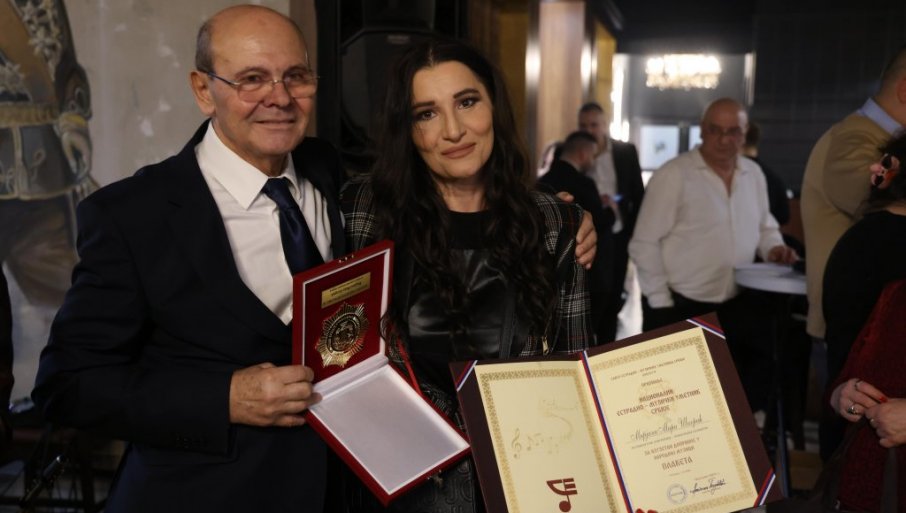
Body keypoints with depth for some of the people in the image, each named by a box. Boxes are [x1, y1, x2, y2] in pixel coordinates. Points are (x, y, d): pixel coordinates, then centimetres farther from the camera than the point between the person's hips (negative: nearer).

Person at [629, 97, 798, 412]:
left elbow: (764, 226, 24)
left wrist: (773, 247, 0)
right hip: (680, 306, -5)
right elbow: (644, 244, -10)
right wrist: (661, 303, -13)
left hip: (737, 304, 5)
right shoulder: (673, 175, -9)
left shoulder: (754, 174, 9)